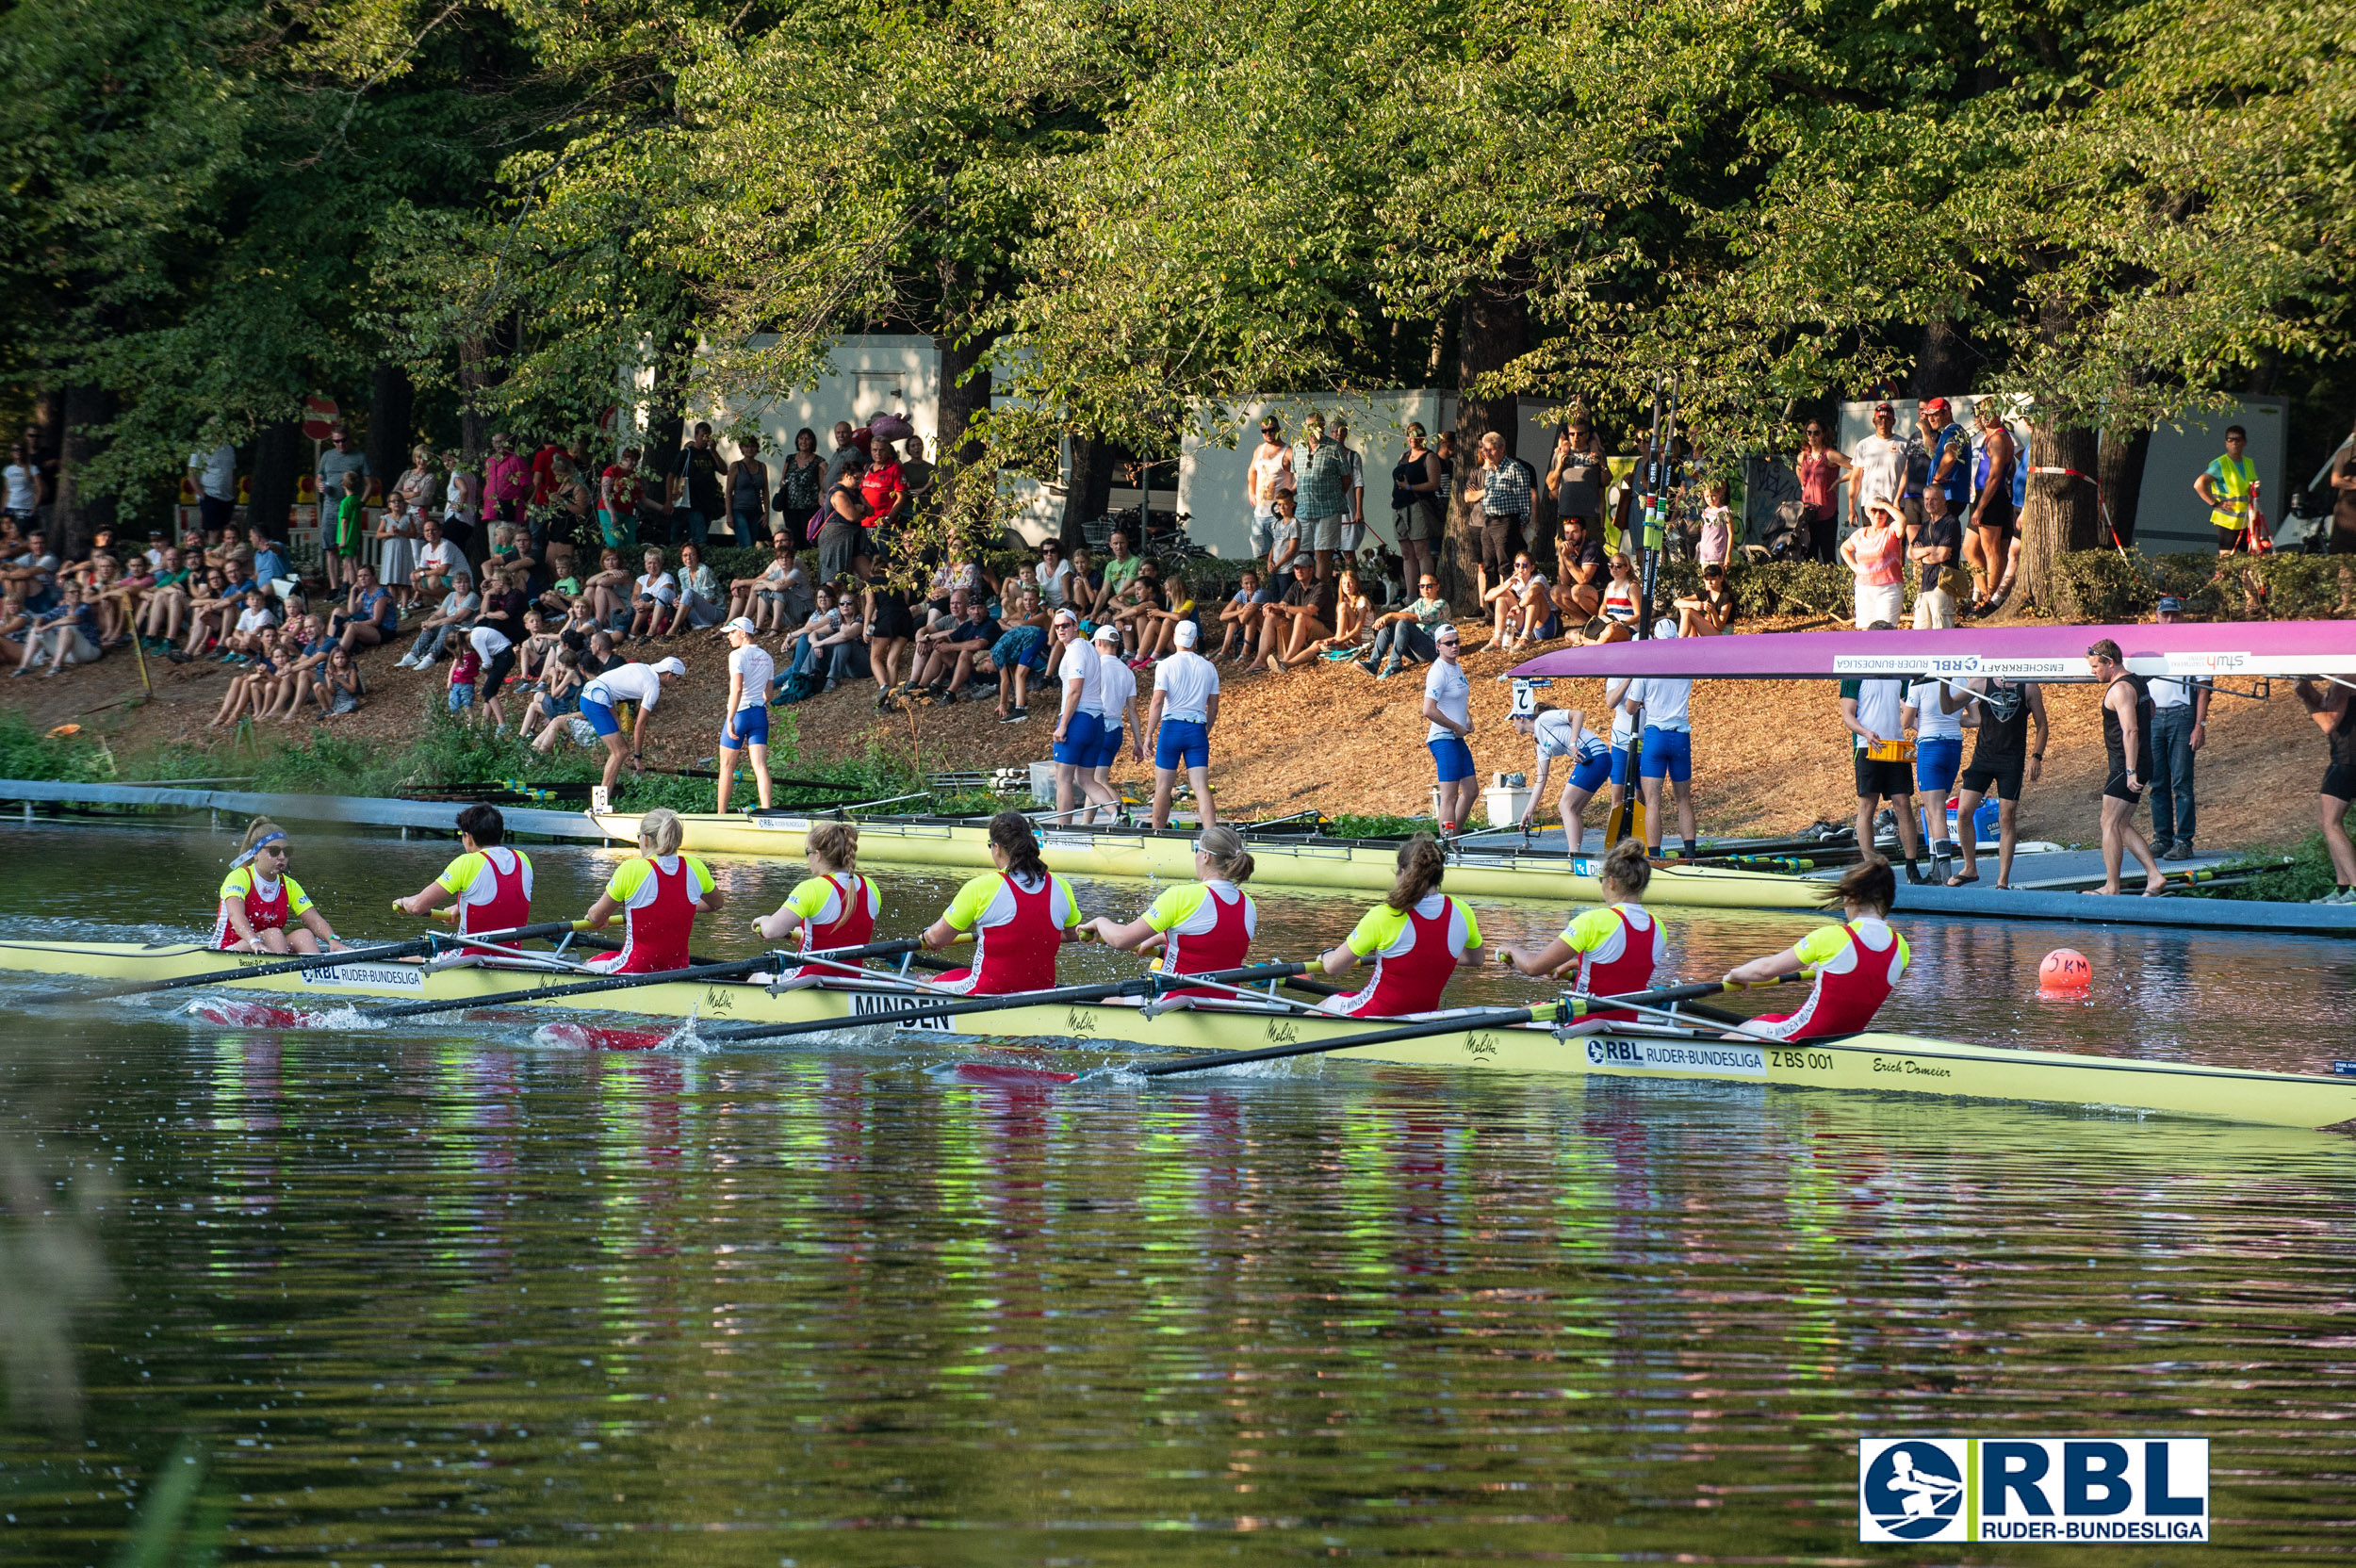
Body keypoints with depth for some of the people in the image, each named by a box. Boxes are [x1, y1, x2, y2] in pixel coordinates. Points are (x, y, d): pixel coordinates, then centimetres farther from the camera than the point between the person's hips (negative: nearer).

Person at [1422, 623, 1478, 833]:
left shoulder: (1457, 666, 12)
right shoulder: (1439, 672, -17)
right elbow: (1429, 710, -26)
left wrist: (1467, 717, 12)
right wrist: (1457, 727, -17)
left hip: (1458, 739, 10)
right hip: (1443, 740, -10)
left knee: (1471, 791, 14)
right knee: (1449, 796, -10)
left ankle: (1451, 837, 22)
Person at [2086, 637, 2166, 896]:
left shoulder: (2120, 689, -16)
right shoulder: (2137, 682, 15)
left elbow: (2130, 731, -24)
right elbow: (2150, 711, 30)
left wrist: (2130, 772, -27)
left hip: (2126, 765, -10)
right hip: (2141, 765, 10)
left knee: (2110, 824, -6)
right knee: (2122, 826, 13)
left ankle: (2111, 887, -6)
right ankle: (2154, 876, 6)